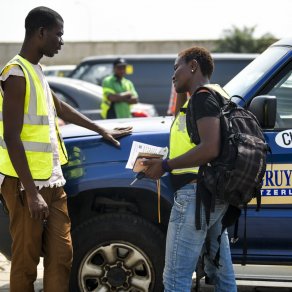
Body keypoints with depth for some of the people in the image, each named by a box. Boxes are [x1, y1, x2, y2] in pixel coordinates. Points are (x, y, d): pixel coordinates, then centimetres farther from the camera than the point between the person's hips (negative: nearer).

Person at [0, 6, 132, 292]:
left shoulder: (35, 71, 15)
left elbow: (60, 107, 33)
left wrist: (102, 131, 38)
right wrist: (31, 192, -22)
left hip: (51, 181, 9)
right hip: (26, 183, -9)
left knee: (61, 254, 7)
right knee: (26, 259, -2)